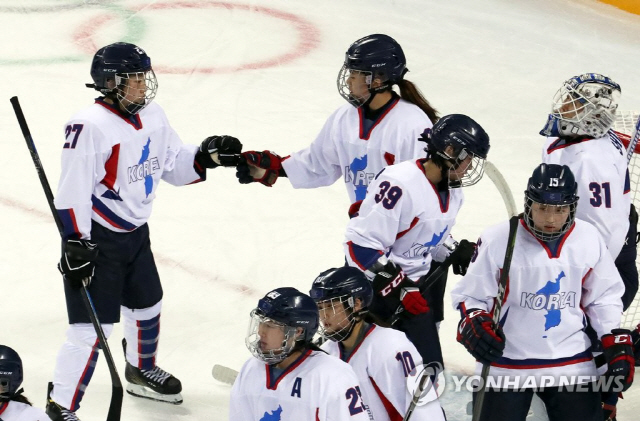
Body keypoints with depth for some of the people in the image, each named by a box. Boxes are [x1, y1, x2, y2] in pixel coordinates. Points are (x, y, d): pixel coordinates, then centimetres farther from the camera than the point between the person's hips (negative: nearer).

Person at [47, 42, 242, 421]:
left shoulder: (152, 115, 1)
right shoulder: (90, 126, -25)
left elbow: (173, 164, 13)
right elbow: (72, 191, -24)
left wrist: (206, 155, -5)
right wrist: (76, 245, -24)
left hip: (135, 233, 9)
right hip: (96, 239, -9)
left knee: (147, 305, 25)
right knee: (93, 327, -9)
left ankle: (143, 372, 51)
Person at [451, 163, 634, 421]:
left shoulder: (589, 240, -2)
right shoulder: (499, 240, -12)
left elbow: (604, 298, 8)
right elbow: (470, 296, -5)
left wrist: (617, 346, 2)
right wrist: (475, 327, -23)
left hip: (571, 363, 3)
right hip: (505, 365, -3)